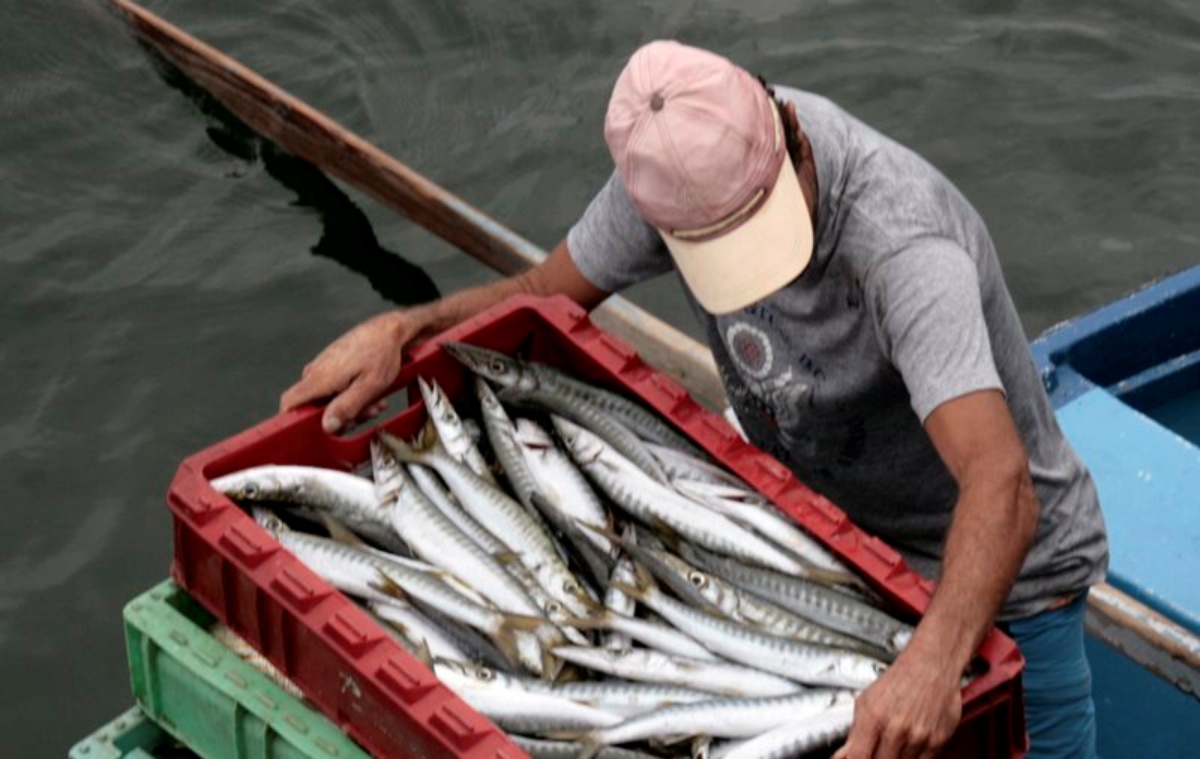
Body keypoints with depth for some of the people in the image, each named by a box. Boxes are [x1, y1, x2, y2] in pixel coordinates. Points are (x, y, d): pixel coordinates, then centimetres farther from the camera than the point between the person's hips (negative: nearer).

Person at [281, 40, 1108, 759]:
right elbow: (549, 295, 0)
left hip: (987, 577, -5)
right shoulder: (682, 160, -19)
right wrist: (404, 328, -17)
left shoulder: (899, 242, -39)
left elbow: (1000, 483, -51)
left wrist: (934, 659, -67)